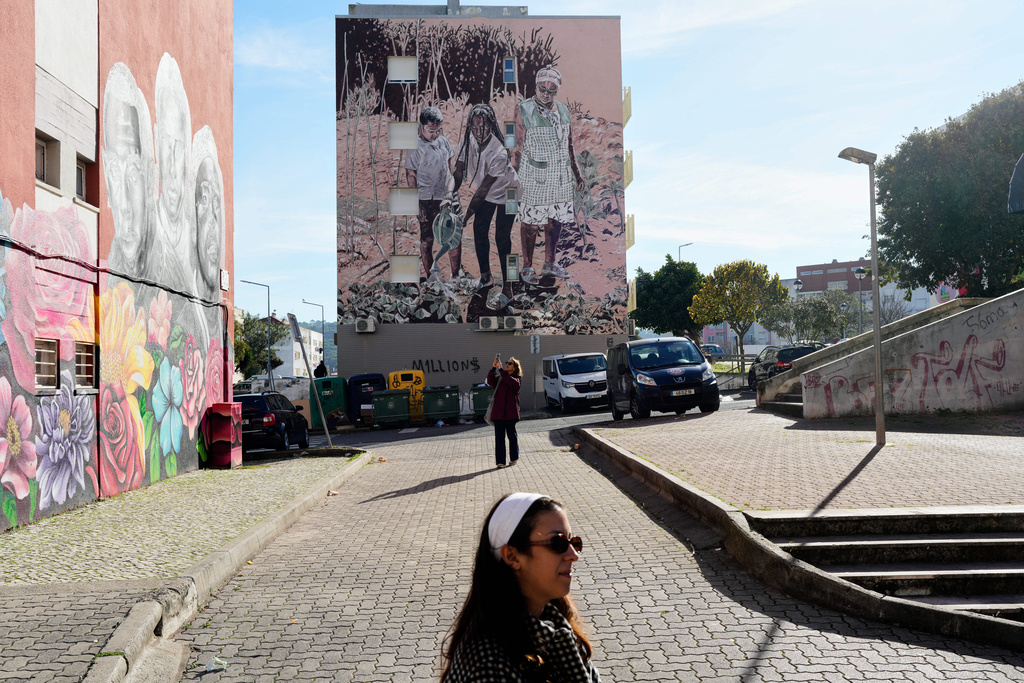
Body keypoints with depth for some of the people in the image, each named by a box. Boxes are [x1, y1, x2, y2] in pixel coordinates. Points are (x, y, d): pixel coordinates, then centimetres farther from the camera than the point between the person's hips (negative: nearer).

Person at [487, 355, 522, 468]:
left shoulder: (517, 378, 6)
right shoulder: (500, 377, 15)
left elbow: (515, 384, -18)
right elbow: (490, 382, -4)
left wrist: (501, 370, -20)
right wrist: (494, 367, -15)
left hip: (511, 411, -2)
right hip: (498, 411, 2)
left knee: (512, 434, 6)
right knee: (499, 436, -2)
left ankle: (514, 458, 22)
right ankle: (500, 461, -1)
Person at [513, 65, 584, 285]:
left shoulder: (563, 110, 9)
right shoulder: (523, 110, -7)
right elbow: (518, 148, -6)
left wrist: (577, 174, 20)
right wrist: (516, 179, -9)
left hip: (561, 178, 5)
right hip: (533, 178, -5)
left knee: (556, 221, 12)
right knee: (531, 223, 2)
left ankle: (550, 263, 28)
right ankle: (527, 267, 16)